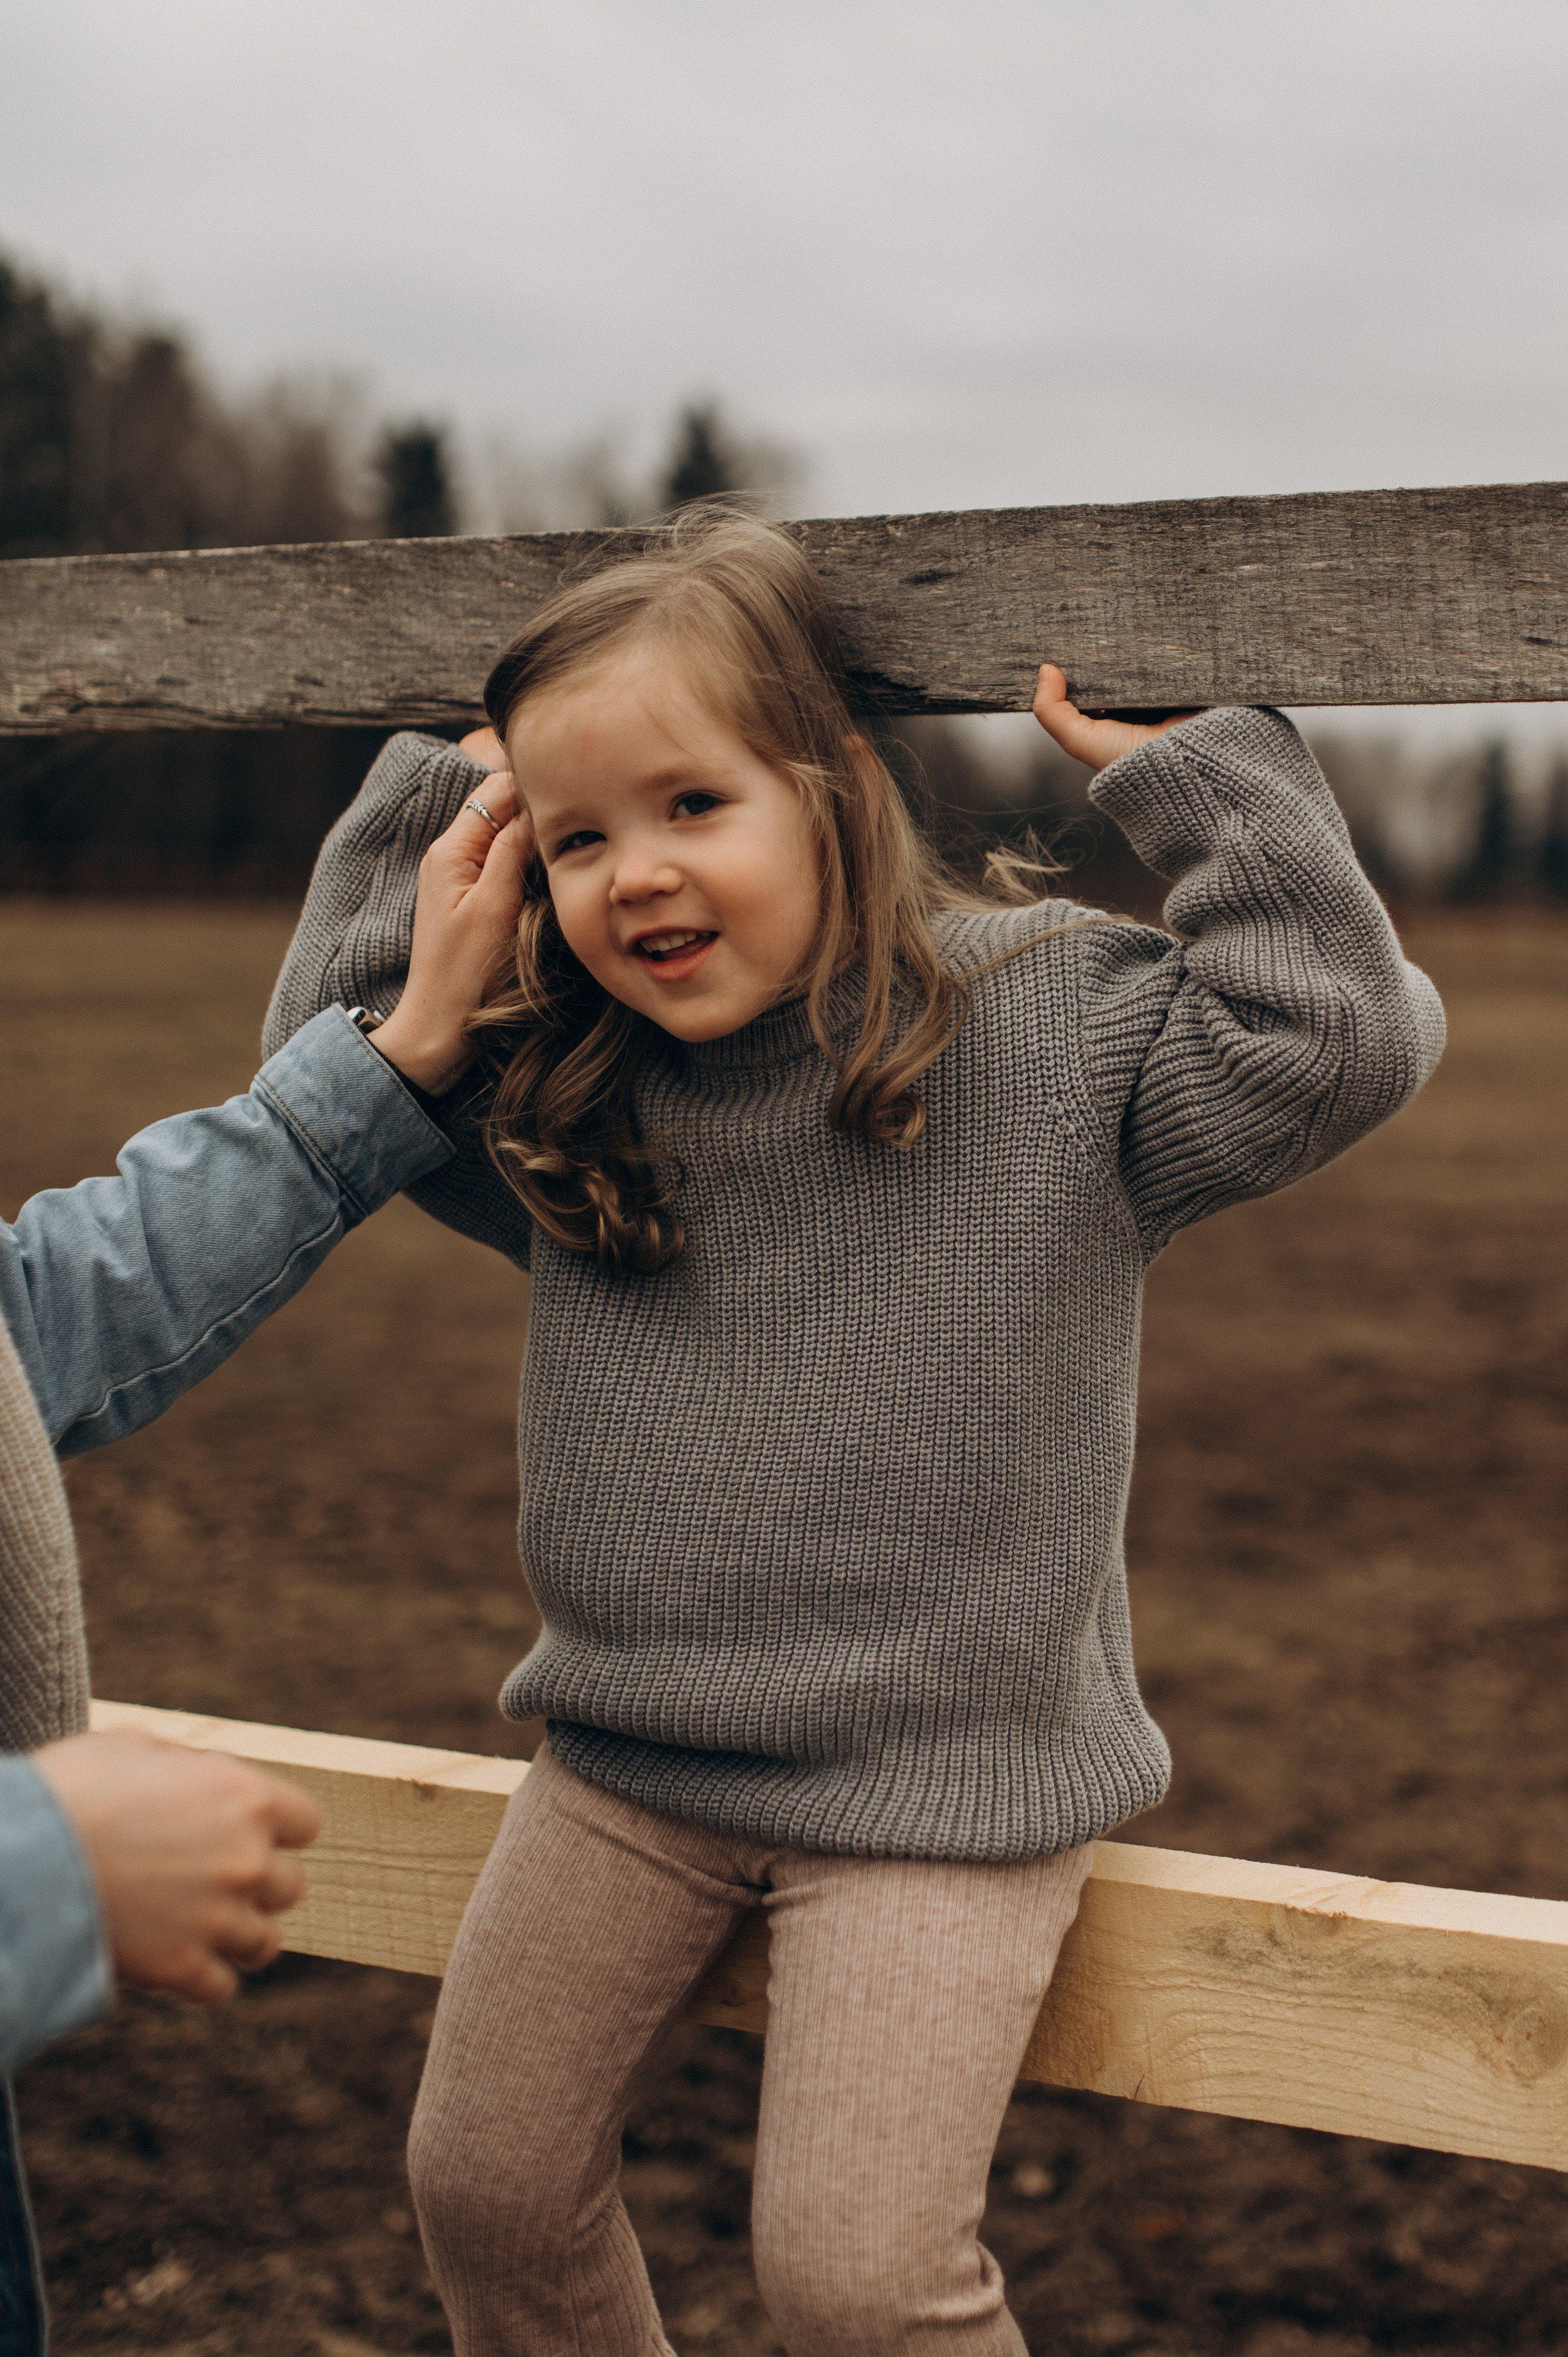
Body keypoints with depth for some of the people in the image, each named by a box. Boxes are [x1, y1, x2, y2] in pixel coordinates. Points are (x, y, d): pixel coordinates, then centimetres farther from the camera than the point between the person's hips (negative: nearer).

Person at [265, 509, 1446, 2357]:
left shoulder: (1057, 1021, -12)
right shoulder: (552, 1096, 2)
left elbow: (1344, 1039, -20)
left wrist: (1195, 776, -19)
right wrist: (432, 807, 7)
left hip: (939, 1779, -5)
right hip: (626, 1766, 6)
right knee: (484, 2188, 13)